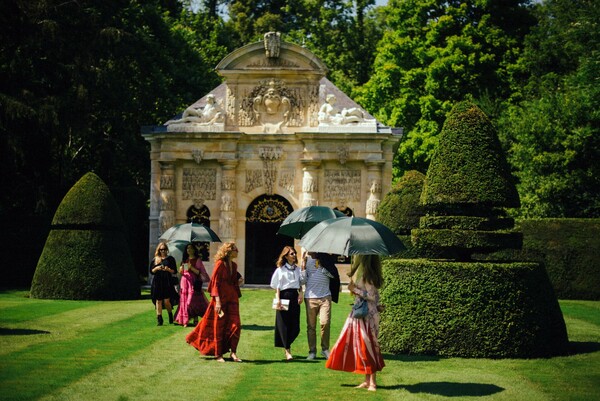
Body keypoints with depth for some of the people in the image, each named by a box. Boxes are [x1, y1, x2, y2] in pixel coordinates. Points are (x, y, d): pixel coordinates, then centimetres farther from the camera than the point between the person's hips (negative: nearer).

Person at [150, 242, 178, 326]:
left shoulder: (170, 259, 6)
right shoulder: (154, 260, 11)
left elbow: (174, 271, 6)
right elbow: (151, 271, 10)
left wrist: (168, 269, -13)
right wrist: (156, 268, -9)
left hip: (167, 282, -2)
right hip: (157, 282, 2)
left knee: (166, 300, -9)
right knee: (158, 301, 0)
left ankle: (170, 316, 17)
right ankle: (159, 319, 4)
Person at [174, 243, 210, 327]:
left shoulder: (197, 260, 0)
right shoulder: (185, 259, 15)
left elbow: (200, 272, -6)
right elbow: (181, 272, 19)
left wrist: (191, 268, -17)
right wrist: (181, 269, -2)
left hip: (193, 282, -5)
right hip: (184, 281, 5)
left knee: (192, 301, -10)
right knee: (184, 300, 0)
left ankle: (195, 320, -3)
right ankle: (185, 320, 2)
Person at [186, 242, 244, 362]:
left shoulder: (234, 265, 12)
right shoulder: (220, 264, -10)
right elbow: (215, 283, -13)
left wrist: (239, 280, 3)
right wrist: (217, 300, -19)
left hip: (232, 298, 7)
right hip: (221, 297, -7)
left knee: (235, 325, -1)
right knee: (219, 326, 1)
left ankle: (233, 352, 6)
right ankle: (218, 354, 9)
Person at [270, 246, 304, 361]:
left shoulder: (297, 269, 13)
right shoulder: (280, 269, 1)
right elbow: (277, 286, -2)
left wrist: (300, 294, 1)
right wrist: (278, 299, -11)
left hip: (295, 296, 4)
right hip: (284, 296, -4)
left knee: (295, 326, 0)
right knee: (284, 324, -4)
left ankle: (287, 345, 23)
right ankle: (287, 351, 1)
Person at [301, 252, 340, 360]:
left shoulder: (326, 258, 5)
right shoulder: (306, 259, 6)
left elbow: (333, 274, -1)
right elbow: (303, 279, 3)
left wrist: (321, 265, -7)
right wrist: (303, 265, -7)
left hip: (325, 296, -1)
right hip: (310, 297, 1)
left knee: (325, 322, -11)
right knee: (311, 325, 2)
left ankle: (325, 349, 2)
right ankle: (312, 351, 8)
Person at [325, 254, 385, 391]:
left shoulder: (365, 275, -16)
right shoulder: (361, 273, 11)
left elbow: (372, 296, -19)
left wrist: (355, 290, -17)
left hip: (367, 315, -9)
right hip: (361, 313, 9)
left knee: (367, 347, -4)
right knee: (362, 346, 10)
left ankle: (372, 382, 2)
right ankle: (367, 380, 15)